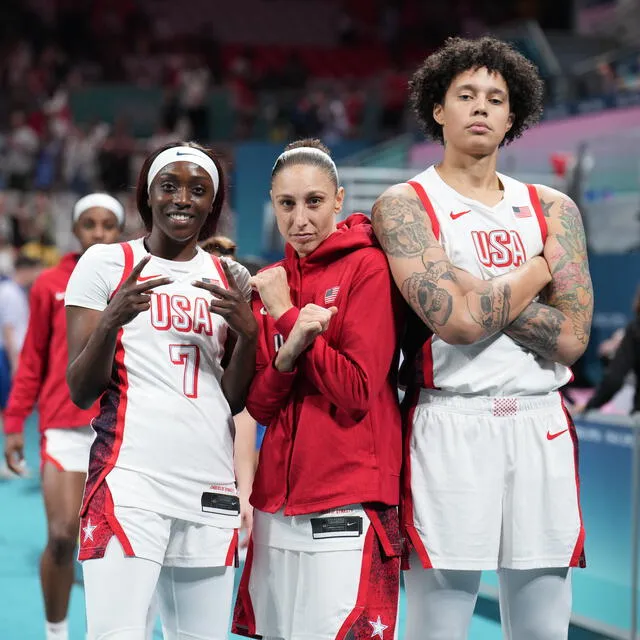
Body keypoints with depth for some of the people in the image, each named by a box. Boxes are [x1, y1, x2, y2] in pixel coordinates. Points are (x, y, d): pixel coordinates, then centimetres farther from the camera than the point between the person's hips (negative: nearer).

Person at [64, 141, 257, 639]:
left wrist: (248, 333, -6)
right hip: (130, 481, -4)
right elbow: (80, 392, 0)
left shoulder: (230, 279, 14)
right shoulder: (105, 263, 3)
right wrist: (112, 321, -18)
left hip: (211, 484, 4)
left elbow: (236, 400, 12)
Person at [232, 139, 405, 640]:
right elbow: (260, 406, 6)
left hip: (346, 500, -6)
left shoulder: (369, 268, -6)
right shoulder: (270, 282, 12)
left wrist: (287, 315, -9)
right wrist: (288, 352, -14)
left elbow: (357, 394, -13)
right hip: (278, 499, 6)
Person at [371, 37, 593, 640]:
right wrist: (535, 270, 0)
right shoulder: (404, 204, 1)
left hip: (541, 428, 4)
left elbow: (572, 336, 0)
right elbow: (456, 319, -14)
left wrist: (474, 288, -8)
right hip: (450, 426, -4)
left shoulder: (551, 209, 13)